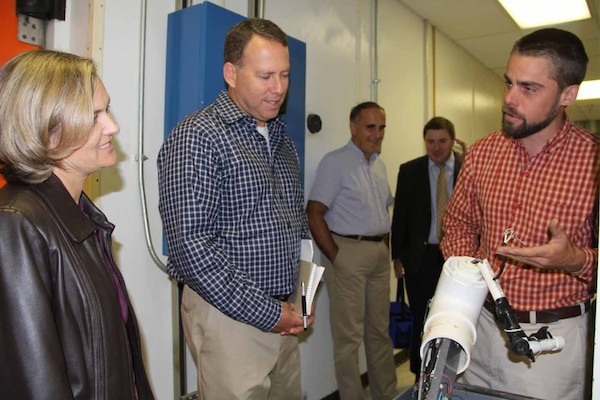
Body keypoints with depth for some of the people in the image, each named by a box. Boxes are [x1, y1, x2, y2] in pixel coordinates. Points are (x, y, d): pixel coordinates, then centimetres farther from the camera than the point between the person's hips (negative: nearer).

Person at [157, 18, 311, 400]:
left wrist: (299, 299, 6)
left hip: (283, 314, 7)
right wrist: (266, 312, -16)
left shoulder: (281, 137, 11)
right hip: (229, 315, -7)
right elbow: (191, 244, -21)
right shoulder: (197, 136, -14)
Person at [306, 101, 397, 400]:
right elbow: (314, 214, -14)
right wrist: (335, 257, -16)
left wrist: (385, 246, 8)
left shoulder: (379, 164, 14)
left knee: (379, 330, 17)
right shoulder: (335, 162, -9)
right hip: (348, 252, -7)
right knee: (349, 335, 2)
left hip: (380, 253, 7)